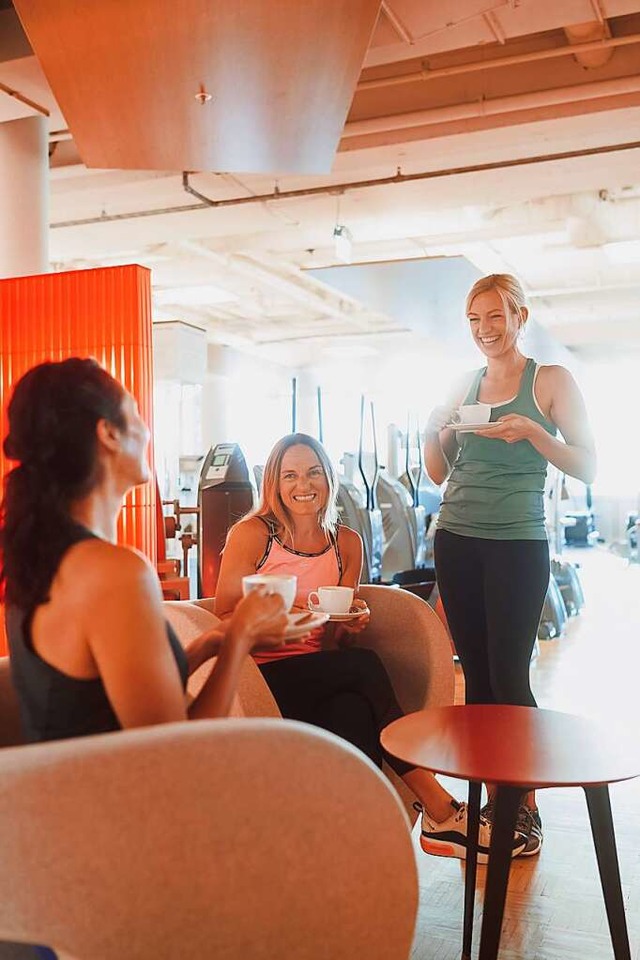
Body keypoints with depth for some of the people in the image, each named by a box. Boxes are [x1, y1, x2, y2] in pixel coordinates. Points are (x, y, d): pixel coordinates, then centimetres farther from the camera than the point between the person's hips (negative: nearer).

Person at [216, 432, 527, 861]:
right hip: (262, 679, -4)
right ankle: (439, 808, -17)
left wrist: (349, 624, -11)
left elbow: (337, 644, 12)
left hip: (324, 677, 4)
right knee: (366, 666, -27)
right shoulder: (250, 535, -2)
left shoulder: (347, 542, 10)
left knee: (354, 709, -32)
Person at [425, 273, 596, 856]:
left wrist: (532, 432, -18)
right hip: (457, 541, 5)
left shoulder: (551, 380, 1)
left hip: (518, 545, -4)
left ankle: (526, 809, 8)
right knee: (476, 673, 7)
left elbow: (588, 467, -3)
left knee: (509, 675, -6)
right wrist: (434, 430, -4)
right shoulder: (463, 387, 13)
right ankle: (490, 797, 19)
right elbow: (438, 474, 16)